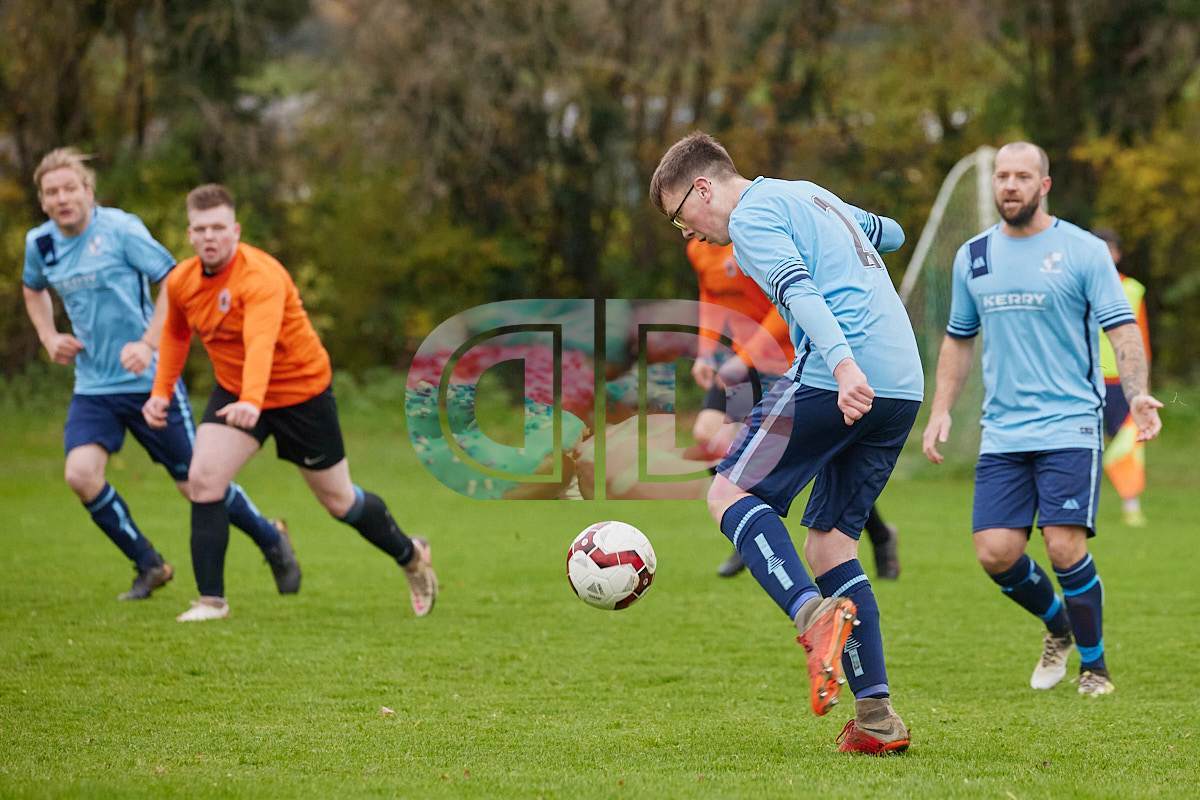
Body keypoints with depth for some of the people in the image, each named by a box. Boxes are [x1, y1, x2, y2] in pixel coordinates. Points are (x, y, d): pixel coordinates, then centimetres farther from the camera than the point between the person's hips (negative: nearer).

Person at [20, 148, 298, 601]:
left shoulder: (120, 229, -14)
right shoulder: (39, 244, 3)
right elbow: (33, 289, 26)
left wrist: (147, 343, -21)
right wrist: (49, 339, 10)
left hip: (150, 381, -5)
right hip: (92, 388, 5)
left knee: (194, 483, 2)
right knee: (80, 475, -17)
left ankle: (272, 541, 29)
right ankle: (149, 567, 3)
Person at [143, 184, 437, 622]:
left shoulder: (260, 276, -31)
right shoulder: (181, 282, -8)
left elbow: (261, 342, -48)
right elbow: (175, 333, 15)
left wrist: (251, 402, -64)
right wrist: (161, 391, 5)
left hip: (302, 392, -5)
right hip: (234, 394, 5)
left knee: (339, 500, 9)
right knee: (203, 479, -17)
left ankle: (411, 556, 37)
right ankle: (211, 600, -10)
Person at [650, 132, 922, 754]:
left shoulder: (753, 215, 0)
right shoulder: (813, 195, 27)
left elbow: (799, 291, -17)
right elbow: (885, 230, 47)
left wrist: (844, 364, -30)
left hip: (842, 379, -9)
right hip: (903, 385, 9)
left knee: (730, 493, -4)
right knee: (830, 538, 11)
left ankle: (815, 614, -29)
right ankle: (877, 718, 0)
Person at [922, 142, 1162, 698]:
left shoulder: (1083, 251, -2)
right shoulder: (973, 256, 12)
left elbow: (1122, 330, -6)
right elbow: (958, 339, 22)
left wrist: (1137, 393, -22)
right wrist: (941, 413, 13)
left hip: (1069, 426, -4)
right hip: (1002, 433, 4)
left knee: (1064, 545, -15)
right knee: (995, 551, -6)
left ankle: (1093, 665, 4)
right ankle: (1058, 627, 23)